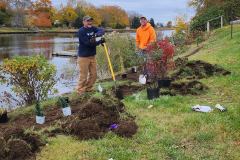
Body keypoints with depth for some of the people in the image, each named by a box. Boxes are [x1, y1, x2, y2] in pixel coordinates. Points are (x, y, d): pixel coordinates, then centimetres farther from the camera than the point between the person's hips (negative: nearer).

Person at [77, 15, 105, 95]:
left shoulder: (93, 28, 8)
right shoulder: (81, 31, -14)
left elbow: (102, 30, -6)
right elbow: (88, 43, -21)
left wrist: (98, 34, -27)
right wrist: (100, 41, -21)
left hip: (92, 55, 7)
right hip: (84, 57, -7)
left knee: (93, 74, 12)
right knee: (83, 76, -3)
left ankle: (89, 89, 26)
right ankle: (80, 91, 10)